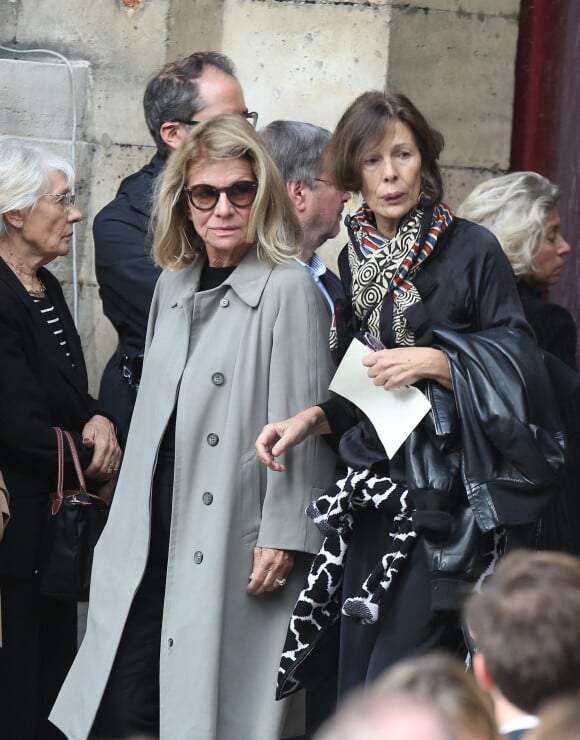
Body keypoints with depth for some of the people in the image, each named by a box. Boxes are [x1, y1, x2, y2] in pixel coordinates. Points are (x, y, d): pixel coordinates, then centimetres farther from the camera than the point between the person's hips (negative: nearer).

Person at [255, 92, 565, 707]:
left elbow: (517, 367, -6)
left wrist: (437, 362, -18)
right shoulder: (355, 261, 12)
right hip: (371, 492, 6)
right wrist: (312, 419, 4)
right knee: (355, 683, 4)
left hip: (442, 498, -6)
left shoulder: (471, 251, -5)